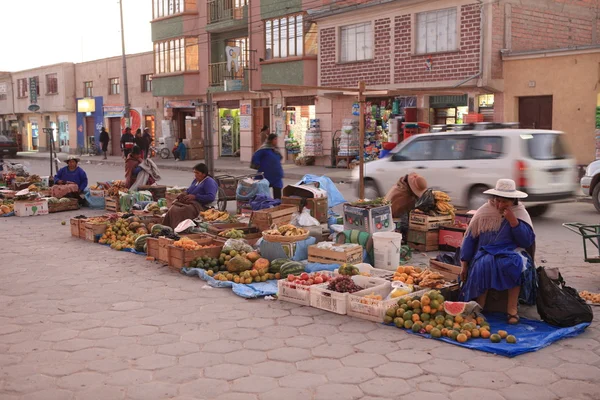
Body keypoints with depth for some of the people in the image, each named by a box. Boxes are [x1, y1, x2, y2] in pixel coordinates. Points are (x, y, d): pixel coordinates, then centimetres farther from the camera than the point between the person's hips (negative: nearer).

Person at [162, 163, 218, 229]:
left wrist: (195, 196, -18)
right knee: (173, 209, -21)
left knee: (183, 211, -36)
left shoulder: (210, 182, -4)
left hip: (201, 205, -8)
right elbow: (189, 190, 35)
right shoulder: (196, 180, 23)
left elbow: (211, 197, -17)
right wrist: (185, 193, 9)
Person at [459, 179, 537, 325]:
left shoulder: (520, 213, 1)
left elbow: (527, 242, -8)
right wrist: (464, 264, 4)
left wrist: (513, 221, -18)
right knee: (483, 265, -34)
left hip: (512, 253, 0)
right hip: (486, 252, 0)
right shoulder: (484, 212, 2)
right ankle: (479, 308, -25)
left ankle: (512, 308, -27)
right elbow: (470, 238, 6)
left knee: (516, 264, -35)